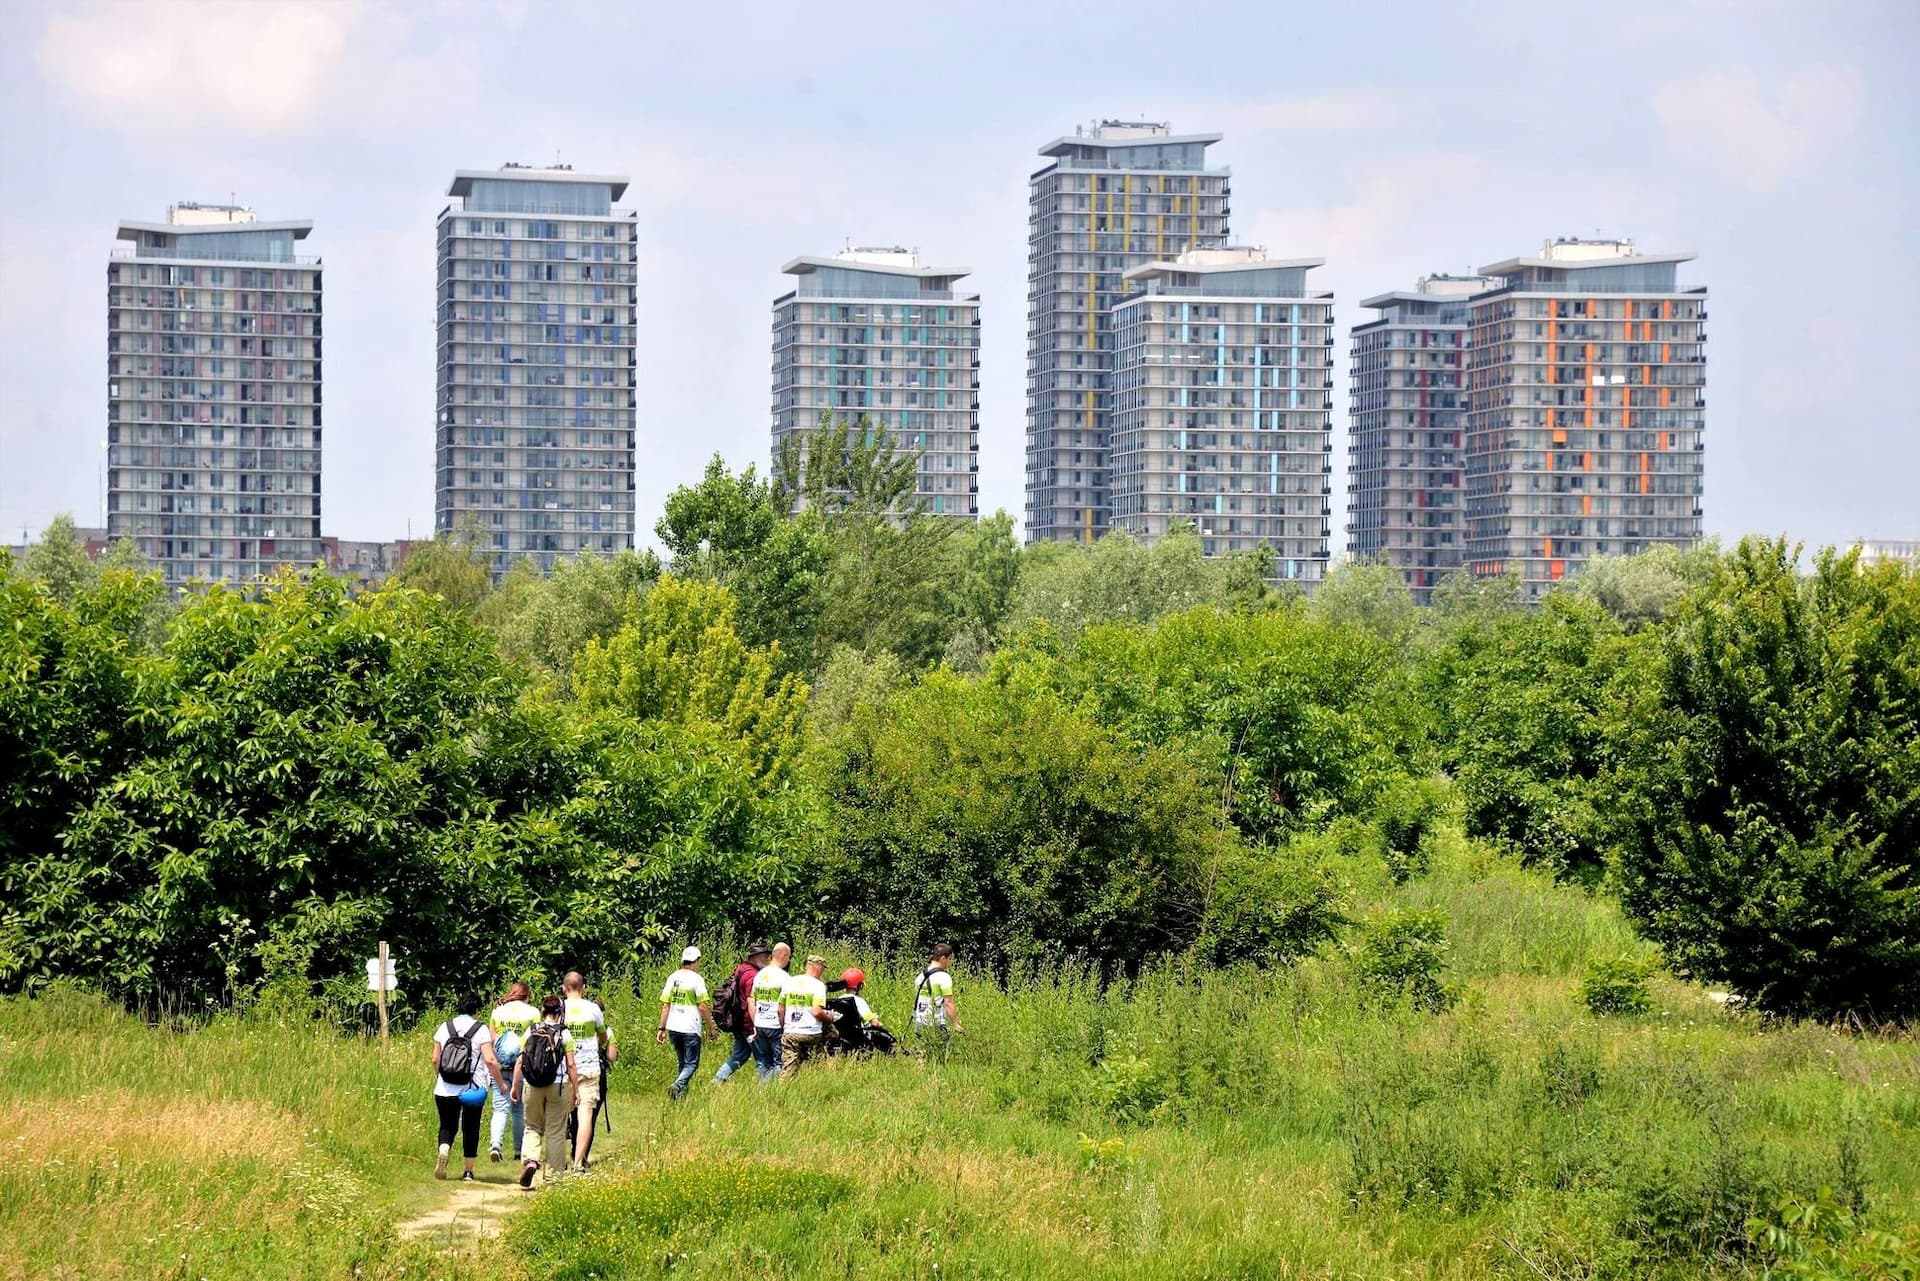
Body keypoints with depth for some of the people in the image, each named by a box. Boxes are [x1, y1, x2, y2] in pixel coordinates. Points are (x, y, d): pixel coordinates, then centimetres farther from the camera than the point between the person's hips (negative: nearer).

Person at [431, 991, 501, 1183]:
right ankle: (468, 1171, 13)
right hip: (473, 1090, -2)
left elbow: (435, 1059, 5)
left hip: (445, 1089, 2)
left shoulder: (445, 1027, 3)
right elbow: (490, 1060, -13)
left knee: (447, 1126, 11)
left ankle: (443, 1152, -19)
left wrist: (438, 1078, 22)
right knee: (470, 1128, 11)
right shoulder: (481, 1030, -5)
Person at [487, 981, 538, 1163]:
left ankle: (496, 1143, -23)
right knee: (521, 1110, 11)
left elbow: (490, 1042, 8)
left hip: (500, 1067, 1)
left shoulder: (497, 1012, 7)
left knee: (500, 1108, -1)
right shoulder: (533, 1013, 0)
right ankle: (519, 1150, 17)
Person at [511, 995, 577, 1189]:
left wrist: (515, 1087, 9)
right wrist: (575, 1090, 3)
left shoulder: (530, 1032, 2)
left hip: (532, 1086, 2)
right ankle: (552, 1176, 9)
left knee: (533, 1127, 15)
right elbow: (571, 1065, -5)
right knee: (555, 1132, 7)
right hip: (558, 1085, -2)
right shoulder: (564, 1034, -4)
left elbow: (519, 1062, 2)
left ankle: (530, 1160, -11)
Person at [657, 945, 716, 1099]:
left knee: (683, 1062, 19)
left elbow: (665, 1005, 7)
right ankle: (677, 1085, -25)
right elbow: (703, 1007, -10)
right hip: (690, 1028, -6)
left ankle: (681, 1093, 16)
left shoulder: (673, 977, 8)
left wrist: (662, 1029, 10)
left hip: (673, 1028, 6)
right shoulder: (696, 979, -9)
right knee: (691, 1064, -2)